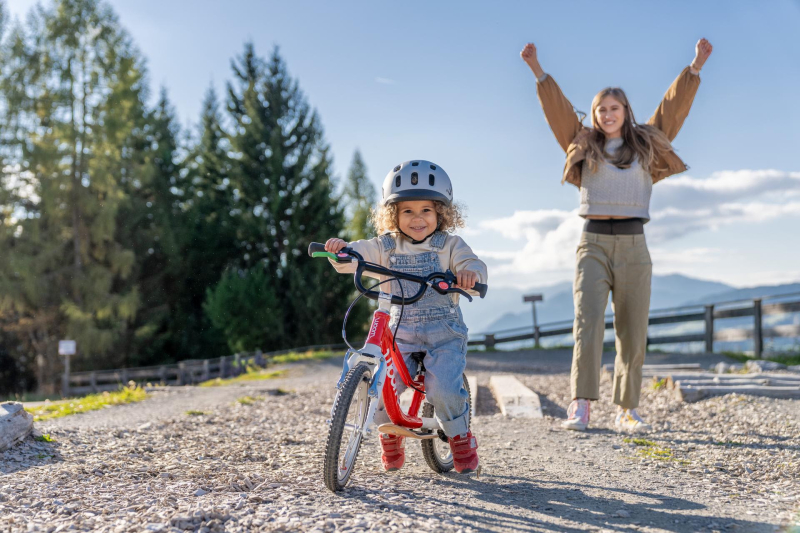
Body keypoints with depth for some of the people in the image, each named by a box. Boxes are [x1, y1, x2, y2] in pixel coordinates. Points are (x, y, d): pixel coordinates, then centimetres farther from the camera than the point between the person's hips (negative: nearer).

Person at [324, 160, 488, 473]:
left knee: (443, 390, -21)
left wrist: (471, 273, -36)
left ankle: (461, 438, 11)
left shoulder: (449, 245, 2)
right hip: (400, 332, 2)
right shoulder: (386, 247, 6)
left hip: (444, 333, -2)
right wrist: (339, 248, -26)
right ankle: (390, 437, 17)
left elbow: (473, 265, -11)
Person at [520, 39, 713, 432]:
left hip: (633, 245, 2)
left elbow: (674, 104, 14)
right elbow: (557, 107, 9)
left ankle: (627, 411, 9)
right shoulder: (583, 146, 12)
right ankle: (580, 407, -22)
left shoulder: (645, 145, 15)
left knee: (633, 332, 1)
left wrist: (696, 66, 10)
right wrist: (537, 70, 4)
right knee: (588, 321, -17)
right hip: (593, 244, -1)